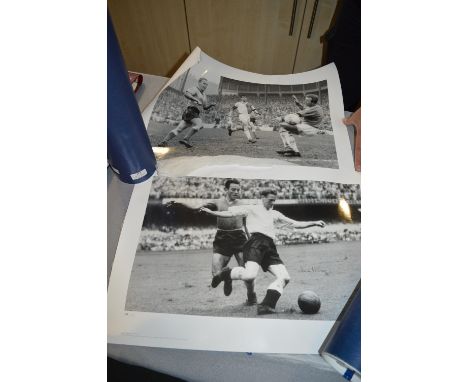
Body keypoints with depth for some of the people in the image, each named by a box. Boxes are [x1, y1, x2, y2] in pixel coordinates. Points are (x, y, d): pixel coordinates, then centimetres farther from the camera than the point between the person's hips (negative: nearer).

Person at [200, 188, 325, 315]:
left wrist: (314, 223, 20)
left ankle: (266, 305, -1)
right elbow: (230, 213, 7)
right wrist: (210, 212, -2)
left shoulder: (275, 214, 27)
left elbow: (295, 224, 27)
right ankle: (226, 273, 2)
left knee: (284, 277, -6)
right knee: (250, 275, -27)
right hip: (256, 243, -6)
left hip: (269, 246, 6)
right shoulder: (252, 209, 13)